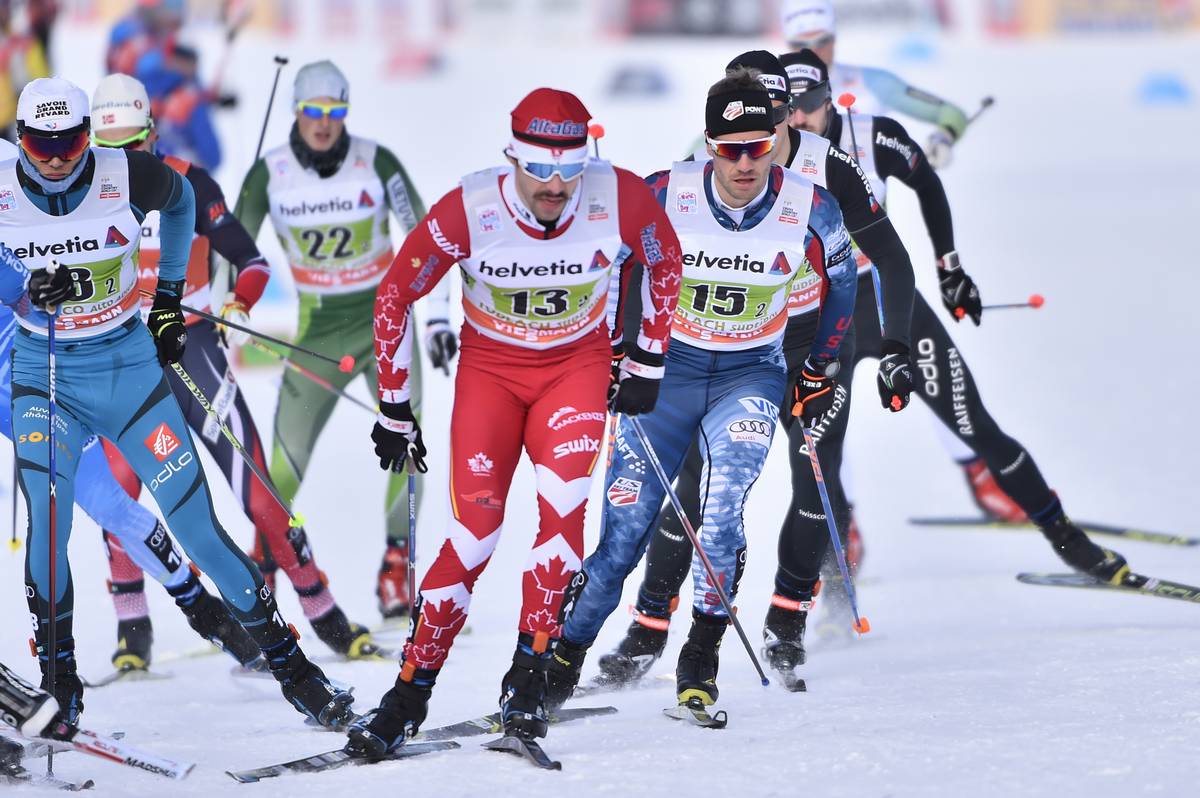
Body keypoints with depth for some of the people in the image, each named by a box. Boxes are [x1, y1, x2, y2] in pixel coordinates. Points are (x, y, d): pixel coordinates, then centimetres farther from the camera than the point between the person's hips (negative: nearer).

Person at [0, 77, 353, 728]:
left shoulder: (129, 178, -12)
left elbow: (180, 203, 12)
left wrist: (169, 297, 15)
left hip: (126, 363, 0)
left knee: (194, 520, -5)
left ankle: (287, 662, 4)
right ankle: (57, 683, -3)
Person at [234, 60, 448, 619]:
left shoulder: (375, 163, -11)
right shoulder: (270, 173, -8)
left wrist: (438, 316, -7)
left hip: (384, 316, -1)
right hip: (318, 328, 1)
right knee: (287, 458, -5)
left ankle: (397, 562, -2)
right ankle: (259, 572, 10)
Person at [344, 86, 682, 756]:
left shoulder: (619, 198, -22)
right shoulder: (469, 211, -24)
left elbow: (666, 259, 2)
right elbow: (396, 297, -9)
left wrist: (647, 364, 4)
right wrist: (395, 409, -4)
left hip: (578, 365, 1)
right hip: (491, 367, -1)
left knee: (564, 507, -23)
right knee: (476, 534, -12)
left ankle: (529, 676, -14)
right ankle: (410, 695, -2)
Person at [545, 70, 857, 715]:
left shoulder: (811, 210, -13)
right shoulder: (665, 195, -16)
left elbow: (840, 285, 8)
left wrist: (819, 373, 11)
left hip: (751, 374, 0)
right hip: (664, 366, 0)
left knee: (721, 512, -23)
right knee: (625, 523, -7)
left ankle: (701, 661, -8)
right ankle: (564, 656, 9)